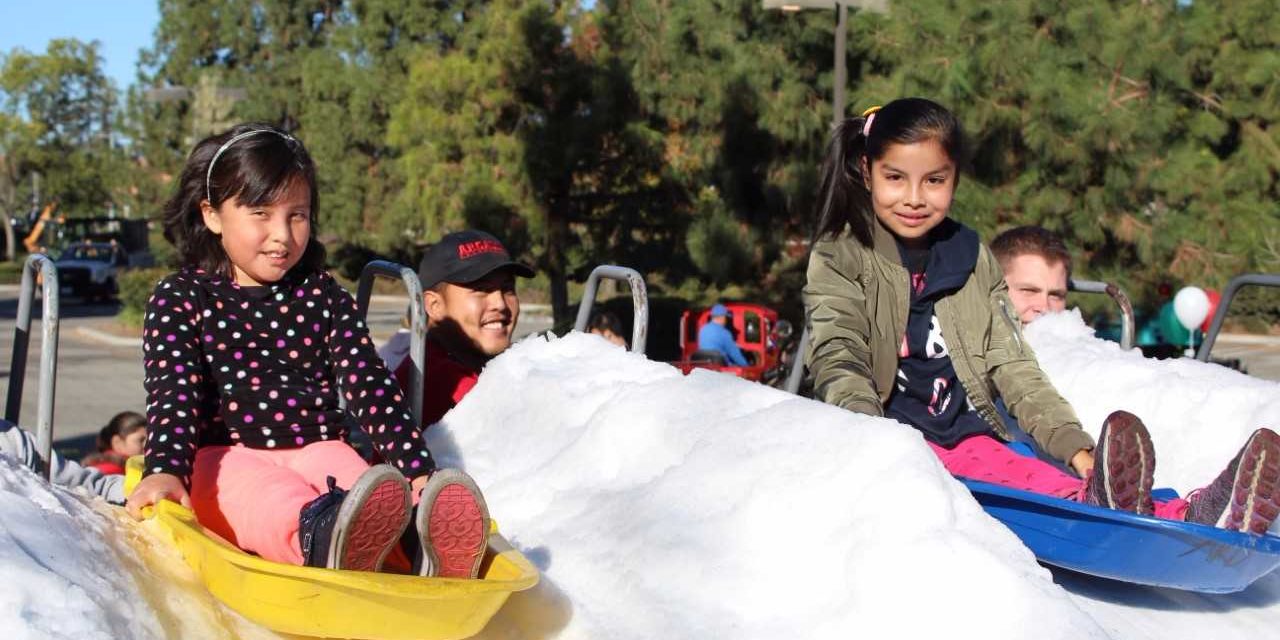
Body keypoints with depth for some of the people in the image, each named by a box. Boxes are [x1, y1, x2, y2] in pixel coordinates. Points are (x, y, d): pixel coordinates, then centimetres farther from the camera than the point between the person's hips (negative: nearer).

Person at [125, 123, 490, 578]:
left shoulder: (325, 297, 17)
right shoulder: (182, 297, 10)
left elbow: (370, 386, 7)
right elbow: (172, 390, -4)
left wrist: (418, 471, -7)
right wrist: (165, 470, -25)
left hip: (316, 449, 3)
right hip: (225, 458, -3)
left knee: (354, 480, -33)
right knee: (272, 495, -38)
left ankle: (417, 546, -66)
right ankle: (319, 534, -73)